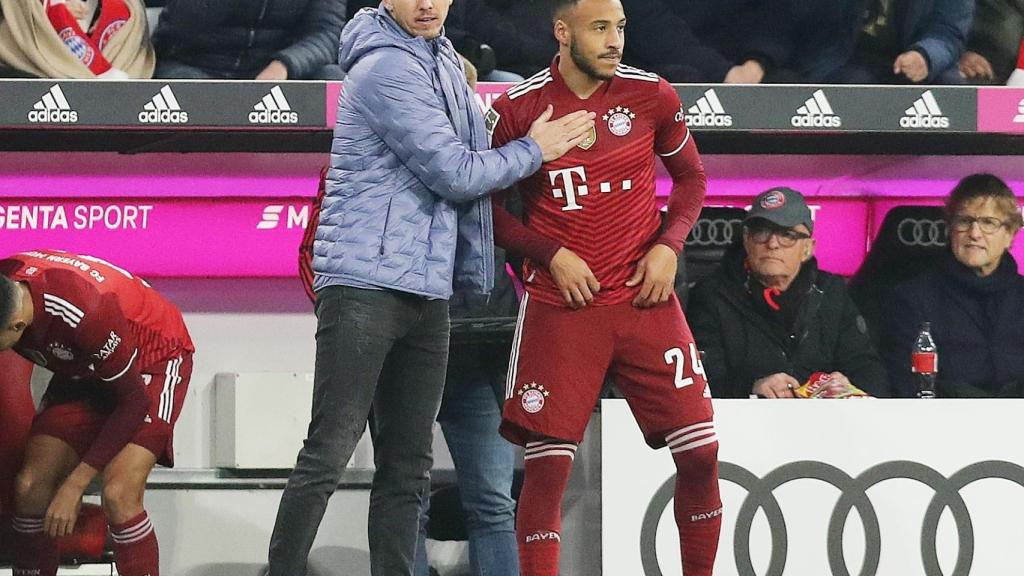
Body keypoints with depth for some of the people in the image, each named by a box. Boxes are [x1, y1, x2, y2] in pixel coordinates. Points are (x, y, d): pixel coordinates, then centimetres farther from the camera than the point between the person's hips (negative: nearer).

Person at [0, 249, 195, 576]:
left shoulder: (84, 310, -40)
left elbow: (134, 401, -26)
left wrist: (74, 485, -23)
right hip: (84, 366, 6)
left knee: (119, 495, -25)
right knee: (31, 487, -9)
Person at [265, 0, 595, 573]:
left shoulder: (442, 61, 15)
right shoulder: (387, 68, -12)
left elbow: (465, 162, 28)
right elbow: (455, 175, -12)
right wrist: (534, 151, 2)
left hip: (428, 291, 9)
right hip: (367, 284, -9)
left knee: (409, 463, 7)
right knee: (328, 455, -10)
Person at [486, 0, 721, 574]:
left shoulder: (652, 95, 1)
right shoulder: (518, 110, -5)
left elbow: (691, 177, 15)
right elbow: (486, 207, 3)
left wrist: (669, 246, -1)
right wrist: (551, 255, -9)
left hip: (645, 301, 2)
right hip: (561, 309, -2)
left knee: (700, 452, -1)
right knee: (548, 463, -8)